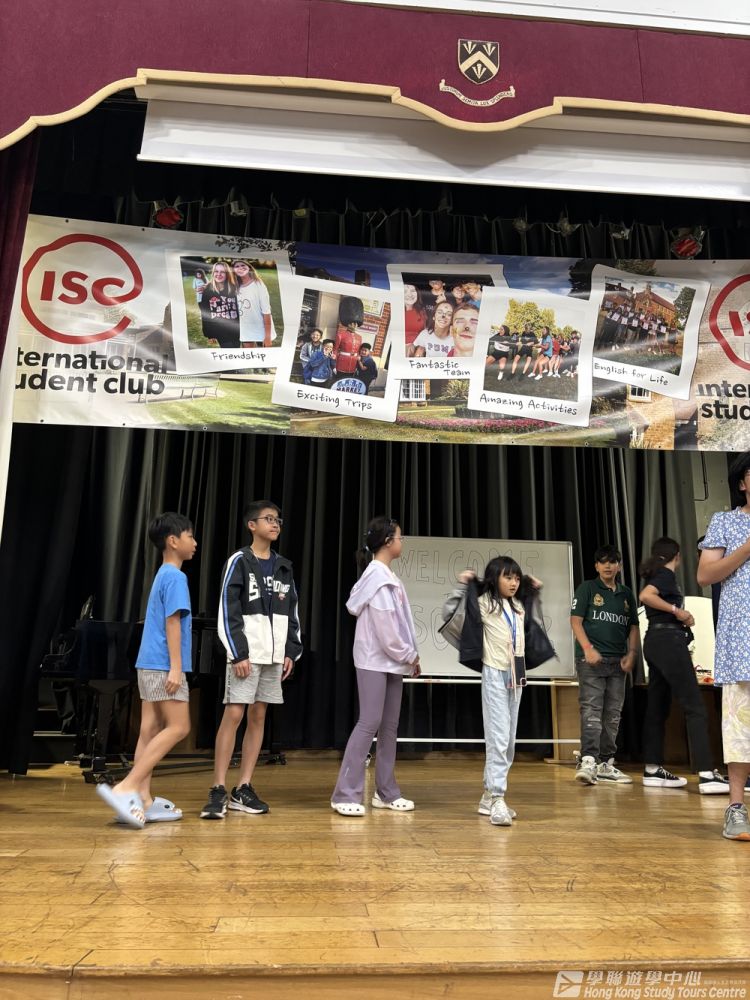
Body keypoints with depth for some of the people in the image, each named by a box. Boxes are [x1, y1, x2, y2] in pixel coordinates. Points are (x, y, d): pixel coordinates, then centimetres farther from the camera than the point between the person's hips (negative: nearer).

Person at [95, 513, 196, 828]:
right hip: (163, 665, -10)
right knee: (178, 727, -7)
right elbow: (173, 622, -18)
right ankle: (125, 788, -11)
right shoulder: (175, 577, -11)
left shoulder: (162, 575, 18)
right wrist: (175, 667, -20)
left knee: (151, 729, 8)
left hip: (150, 664, 10)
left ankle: (143, 799, 9)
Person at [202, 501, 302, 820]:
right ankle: (218, 791, 0)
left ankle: (243, 790, 15)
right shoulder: (239, 561, -4)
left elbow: (292, 613, 14)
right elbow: (227, 612, -10)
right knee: (233, 715, -8)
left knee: (258, 717, 8)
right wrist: (238, 654, -15)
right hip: (246, 653, -5)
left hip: (274, 654, 6)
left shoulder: (283, 566, 12)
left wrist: (291, 652, 7)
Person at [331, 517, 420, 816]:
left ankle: (386, 792, 17)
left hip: (392, 660, 9)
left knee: (390, 725, 10)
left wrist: (410, 655, 7)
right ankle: (346, 795, -4)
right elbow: (384, 624, -18)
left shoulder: (388, 576, 14)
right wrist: (409, 656, -10)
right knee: (369, 723, -9)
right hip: (374, 660, -9)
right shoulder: (377, 575, -14)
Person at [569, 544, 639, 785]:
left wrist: (631, 653, 3)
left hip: (618, 661, 5)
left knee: (613, 715, 9)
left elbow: (633, 627, 17)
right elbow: (575, 620, -5)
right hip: (591, 658, -5)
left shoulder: (626, 594, 15)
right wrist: (588, 648, -16)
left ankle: (605, 764, 18)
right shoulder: (587, 588, 2)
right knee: (591, 711, -13)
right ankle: (587, 761, -16)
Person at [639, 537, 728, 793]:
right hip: (669, 641, -10)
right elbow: (644, 596, -25)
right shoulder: (666, 574, -7)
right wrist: (676, 610, -18)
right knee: (694, 706, -11)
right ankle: (707, 775, -15)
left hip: (657, 641, 10)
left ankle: (653, 770, 12)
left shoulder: (657, 574, 18)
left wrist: (682, 617, 9)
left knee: (657, 707, 9)